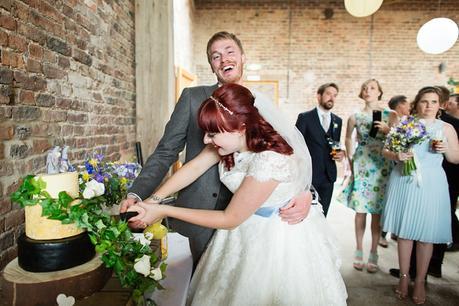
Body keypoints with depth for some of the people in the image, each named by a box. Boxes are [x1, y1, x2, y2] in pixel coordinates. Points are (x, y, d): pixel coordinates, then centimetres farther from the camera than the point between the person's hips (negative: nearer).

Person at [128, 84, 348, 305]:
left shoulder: (270, 161, -34)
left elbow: (229, 219, -25)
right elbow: (195, 167, -7)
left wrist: (164, 211, -22)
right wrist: (152, 201, -14)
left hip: (278, 238, -6)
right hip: (244, 232, 7)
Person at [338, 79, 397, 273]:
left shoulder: (390, 116, 2)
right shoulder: (355, 117, 3)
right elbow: (348, 138, 18)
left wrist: (387, 130, -15)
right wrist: (350, 160, 13)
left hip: (382, 168, 0)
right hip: (361, 167, 0)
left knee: (377, 212, 3)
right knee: (360, 210, 3)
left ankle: (373, 254, 15)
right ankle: (359, 251, 16)